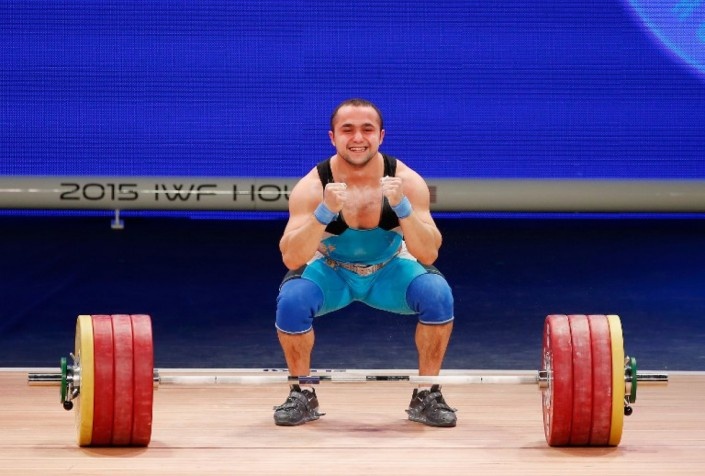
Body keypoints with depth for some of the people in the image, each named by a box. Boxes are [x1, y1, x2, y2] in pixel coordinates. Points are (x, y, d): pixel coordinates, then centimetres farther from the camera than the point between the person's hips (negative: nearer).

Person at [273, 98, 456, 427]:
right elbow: (291, 259, -31)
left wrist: (402, 206, -43)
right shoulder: (312, 186, -25)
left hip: (390, 271, 1)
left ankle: (427, 396, -9)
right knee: (291, 299, -32)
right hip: (331, 272, -1)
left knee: (437, 293, -29)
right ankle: (302, 394, -7)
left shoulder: (407, 181, -23)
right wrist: (325, 211, -46)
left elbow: (429, 254, -27)